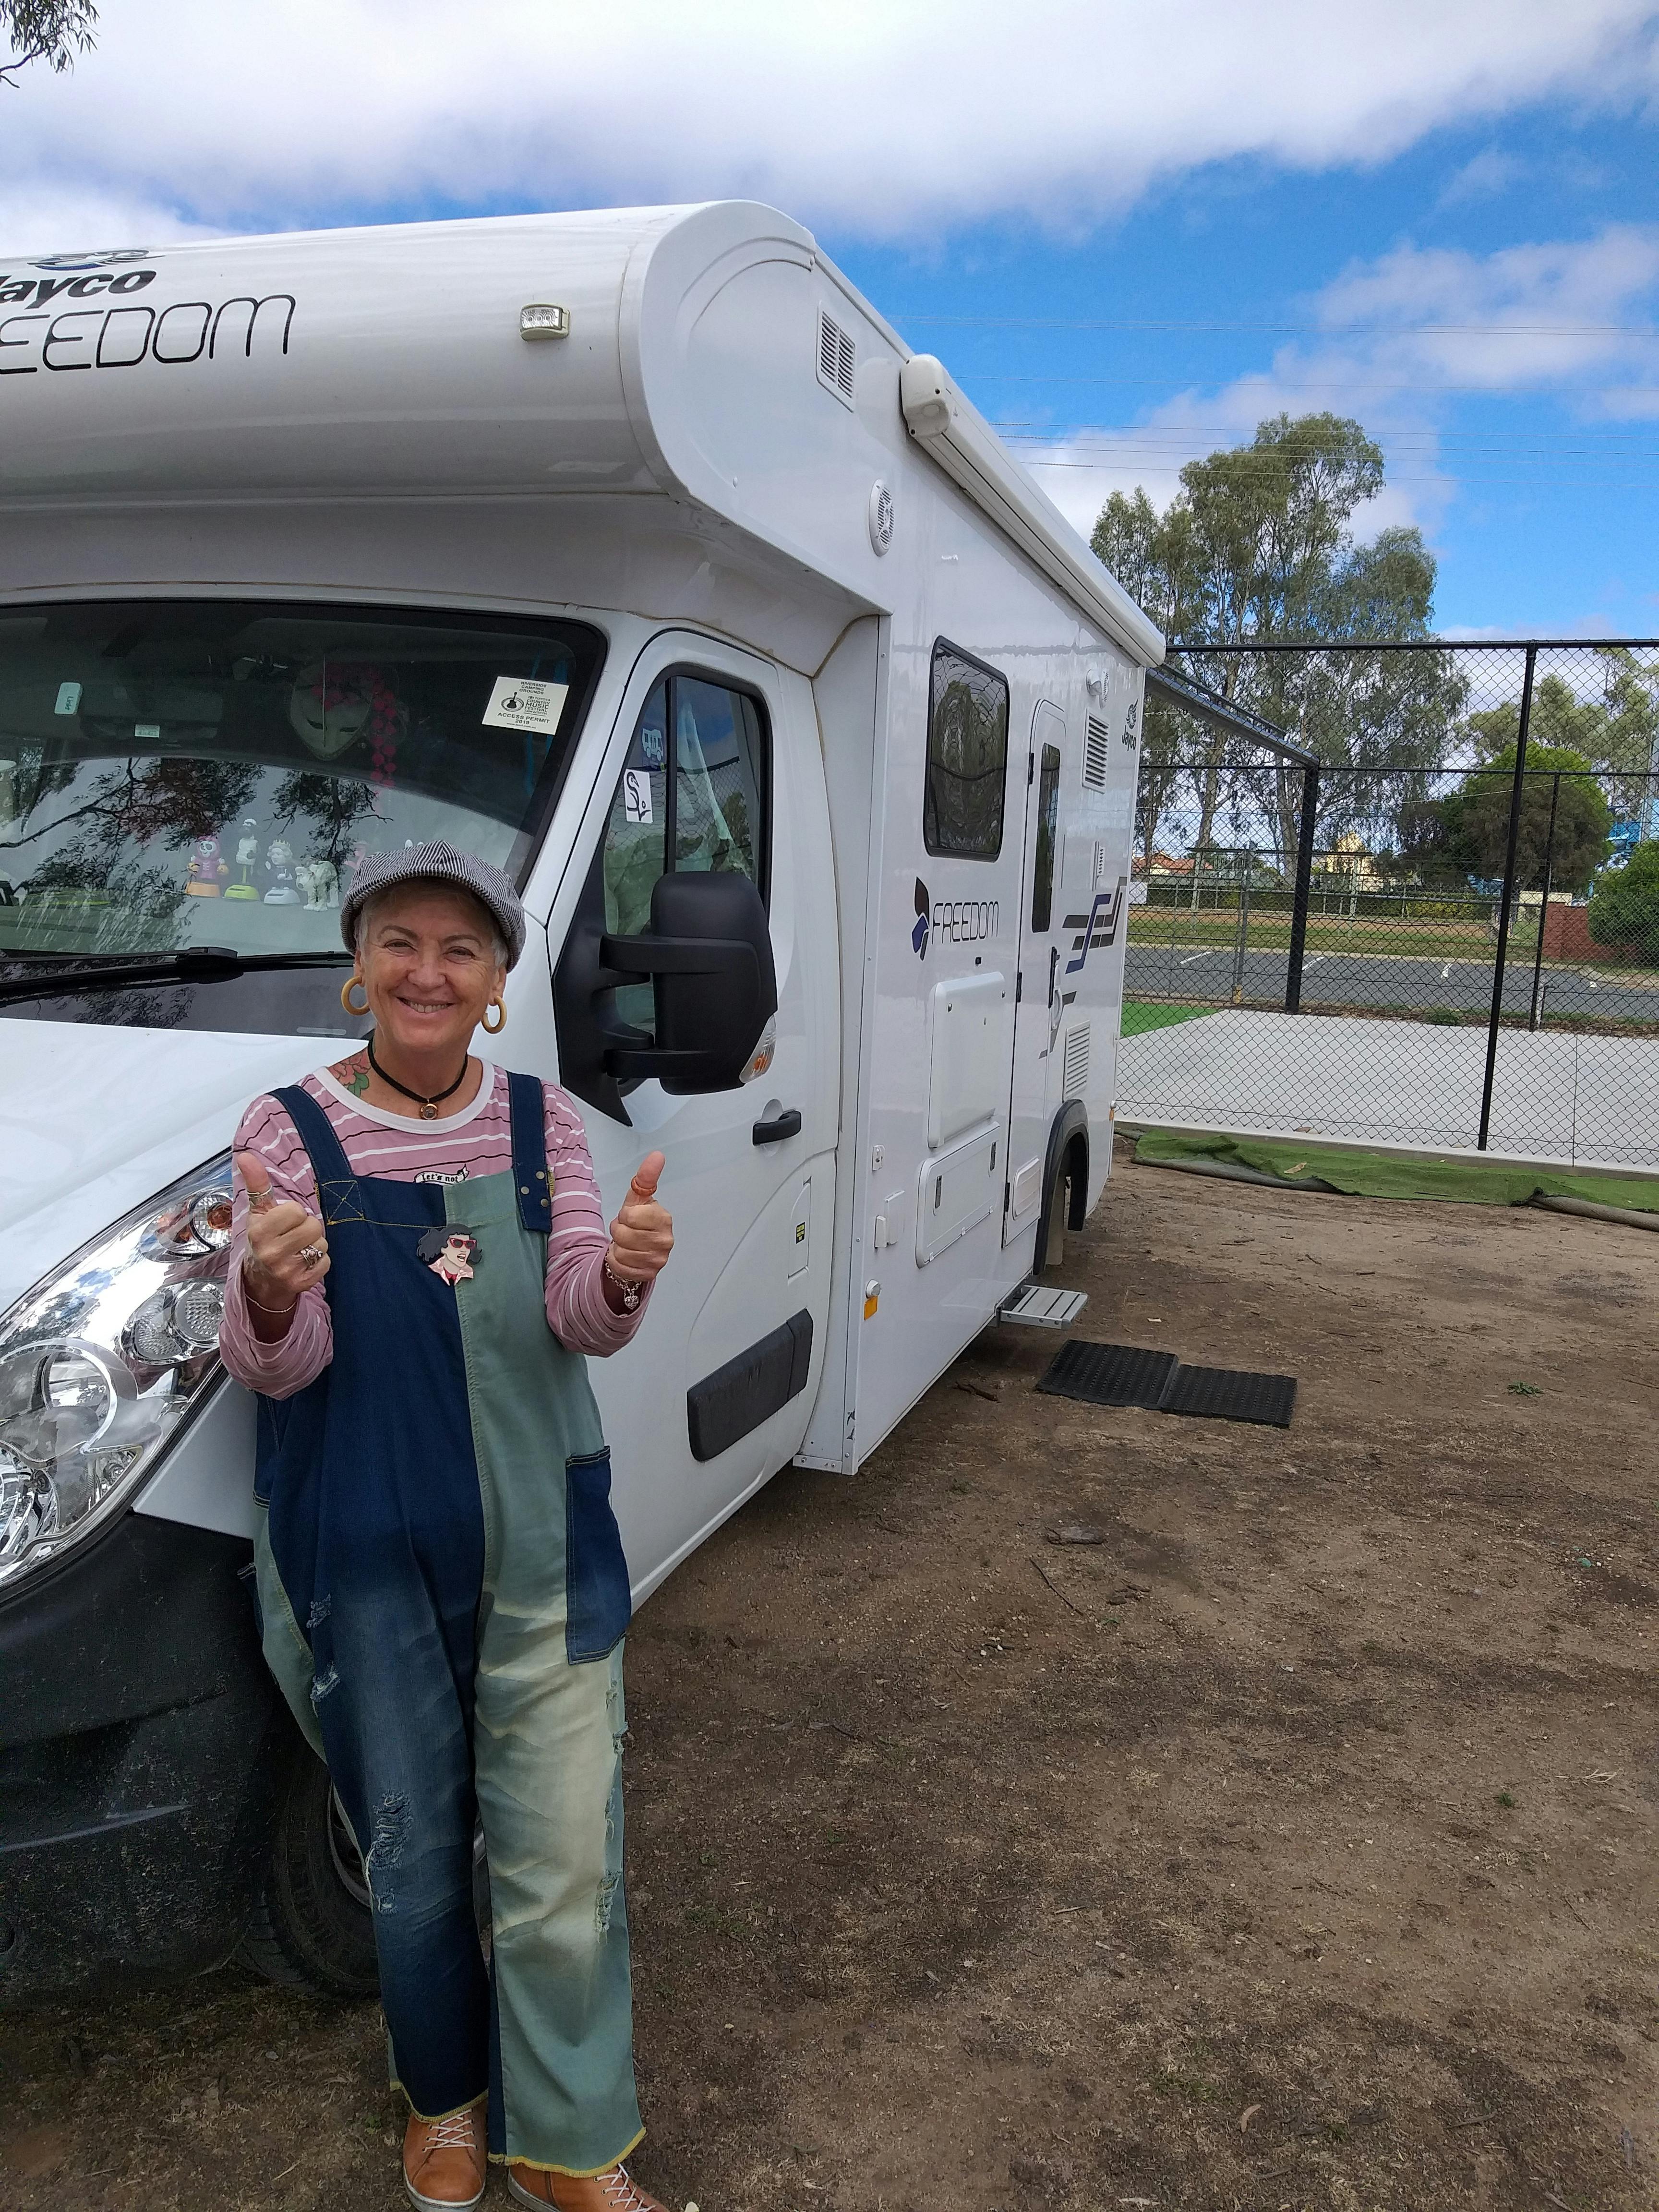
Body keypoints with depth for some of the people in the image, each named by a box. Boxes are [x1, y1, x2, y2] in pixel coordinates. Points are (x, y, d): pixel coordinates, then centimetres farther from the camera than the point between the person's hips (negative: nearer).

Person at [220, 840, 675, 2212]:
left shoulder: (542, 1122, 0)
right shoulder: (293, 1131, -6)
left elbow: (583, 1321, -7)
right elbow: (274, 1368, -10)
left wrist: (621, 1274, -31)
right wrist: (269, 1295, -34)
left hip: (544, 1544, 2)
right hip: (365, 1558, -1)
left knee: (566, 1862, 7)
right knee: (415, 1859, 15)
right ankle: (446, 2098, 43)